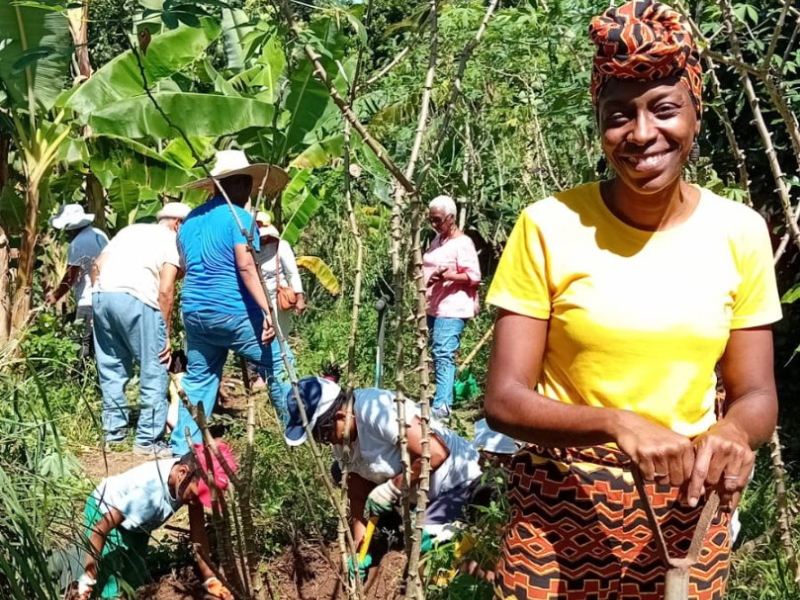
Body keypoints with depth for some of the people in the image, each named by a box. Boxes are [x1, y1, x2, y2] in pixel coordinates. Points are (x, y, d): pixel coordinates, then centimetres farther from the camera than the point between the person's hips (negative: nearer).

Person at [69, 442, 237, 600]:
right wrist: (85, 585, -36)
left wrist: (210, 579, -15)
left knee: (134, 583, 13)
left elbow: (198, 531, -15)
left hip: (137, 519, 7)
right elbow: (100, 530, -37)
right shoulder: (149, 489, -45)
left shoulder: (192, 480, -27)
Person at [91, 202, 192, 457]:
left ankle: (114, 432, 24)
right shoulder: (171, 240, 9)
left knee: (112, 369, 17)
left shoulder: (131, 229, 27)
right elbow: (165, 290, -2)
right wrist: (166, 334, 1)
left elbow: (97, 266, 17)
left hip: (101, 295, 7)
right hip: (136, 299, -6)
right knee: (153, 371, 3)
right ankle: (148, 439, 3)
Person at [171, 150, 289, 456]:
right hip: (233, 312, -7)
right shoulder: (238, 217, -10)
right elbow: (246, 266, -20)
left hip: (194, 313, 7)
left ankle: (182, 449, 14)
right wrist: (266, 311, -24)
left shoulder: (190, 220, 13)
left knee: (198, 380, 14)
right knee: (278, 365, 2)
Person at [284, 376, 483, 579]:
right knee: (341, 471, 6)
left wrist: (392, 487, -28)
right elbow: (359, 497, 1)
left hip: (455, 479, -9)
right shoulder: (342, 437, -5)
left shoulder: (375, 410, -33)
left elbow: (437, 453, -36)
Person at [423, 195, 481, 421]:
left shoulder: (462, 243, -9)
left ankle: (442, 405, -18)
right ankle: (443, 398, 20)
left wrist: (447, 276, -27)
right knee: (437, 354, 11)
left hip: (452, 309, -9)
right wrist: (423, 276, 15)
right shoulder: (438, 239, 17)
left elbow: (474, 277, -15)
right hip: (434, 307, 9)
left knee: (444, 355, -15)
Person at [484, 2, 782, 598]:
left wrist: (732, 432, -23)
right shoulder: (549, 226, -13)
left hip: (687, 509, 3)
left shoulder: (739, 231, -4)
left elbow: (755, 392, 0)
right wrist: (616, 424, -30)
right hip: (563, 503, -2)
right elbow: (504, 400, -13)